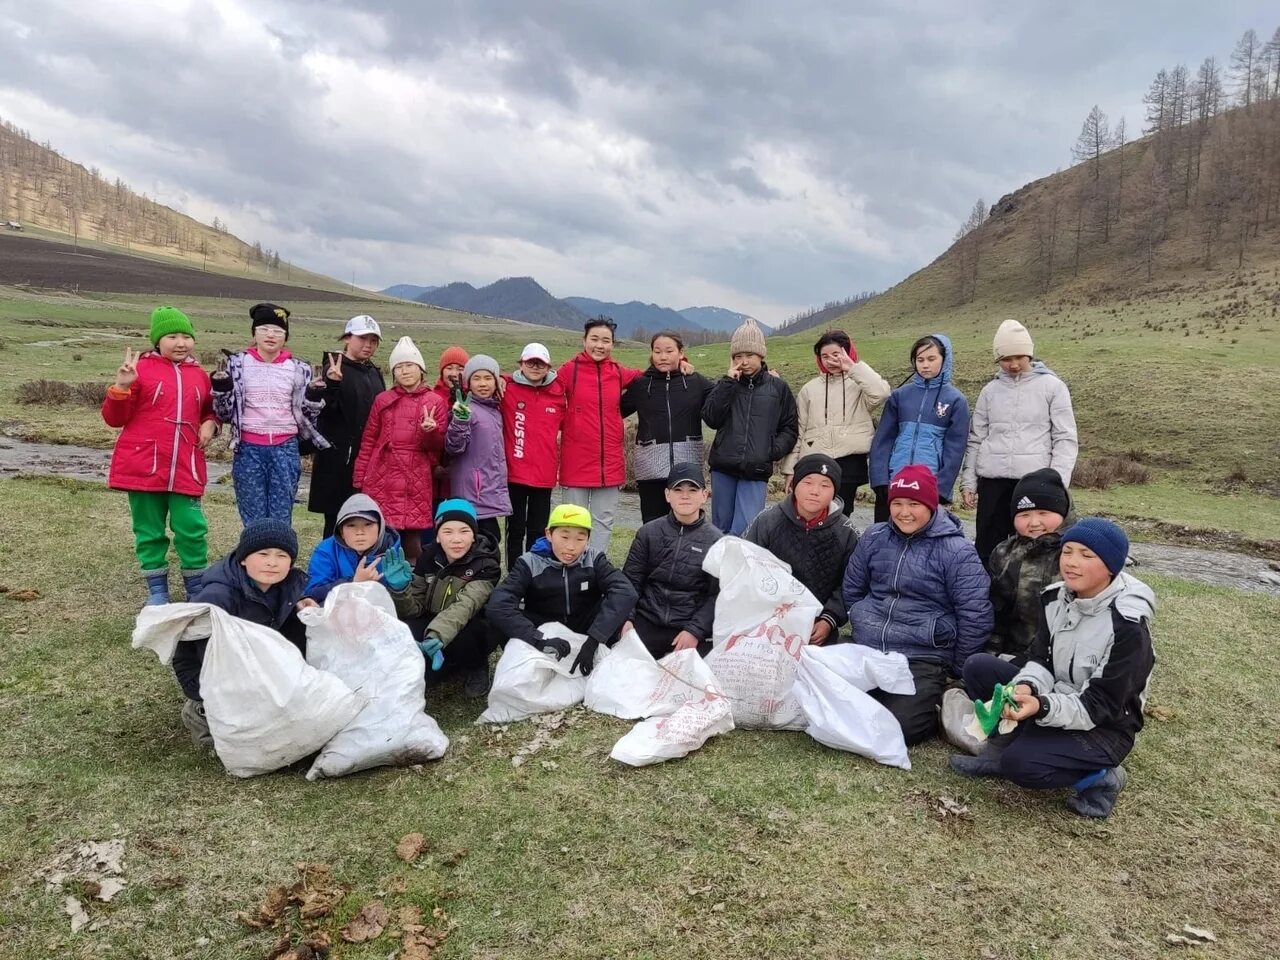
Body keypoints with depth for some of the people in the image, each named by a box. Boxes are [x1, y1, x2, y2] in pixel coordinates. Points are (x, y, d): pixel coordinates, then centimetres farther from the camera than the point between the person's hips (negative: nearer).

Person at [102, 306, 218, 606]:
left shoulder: (199, 375, 11)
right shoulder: (140, 368, 0)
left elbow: (209, 410, 26)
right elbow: (114, 418, 1)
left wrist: (210, 424, 4)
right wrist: (121, 387, -16)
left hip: (186, 468, 2)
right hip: (144, 466, -2)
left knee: (192, 529, -1)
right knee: (149, 531, 8)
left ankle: (196, 586, 15)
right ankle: (157, 588, 21)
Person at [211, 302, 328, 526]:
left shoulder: (298, 369, 7)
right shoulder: (237, 364, 4)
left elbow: (306, 416, 10)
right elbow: (224, 413, 5)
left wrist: (314, 397, -8)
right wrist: (220, 388, -12)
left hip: (286, 449, 1)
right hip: (248, 449, -1)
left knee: (281, 522, 4)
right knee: (254, 522, 5)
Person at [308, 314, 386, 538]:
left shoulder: (374, 373, 16)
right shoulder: (333, 369, -5)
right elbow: (327, 411, -15)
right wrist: (332, 385, -32)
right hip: (339, 458, -6)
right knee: (338, 518, -3)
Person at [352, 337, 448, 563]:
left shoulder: (435, 402, 4)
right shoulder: (383, 400, 9)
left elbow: (438, 446, 4)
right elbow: (368, 440, 11)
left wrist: (430, 431, -17)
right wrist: (359, 479, 8)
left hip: (416, 482, -1)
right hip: (381, 479, 2)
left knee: (412, 541, 1)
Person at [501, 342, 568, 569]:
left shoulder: (559, 393, 4)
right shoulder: (507, 389, -3)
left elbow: (565, 424, 16)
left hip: (544, 475, 2)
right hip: (514, 473, -2)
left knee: (538, 531, 12)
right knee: (516, 530, 6)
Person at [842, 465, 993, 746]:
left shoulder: (957, 551, -10)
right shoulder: (874, 538, 5)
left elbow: (975, 617, -8)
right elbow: (852, 589, 18)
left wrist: (957, 671, -1)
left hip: (924, 659, -4)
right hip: (867, 650, 5)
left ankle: (935, 710, 10)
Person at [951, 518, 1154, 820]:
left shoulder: (1128, 627, -23)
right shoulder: (1056, 599, -3)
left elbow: (1099, 706, -24)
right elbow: (1041, 661, -1)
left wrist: (1042, 707, -41)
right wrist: (1027, 687, -25)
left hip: (1103, 728, -6)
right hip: (1054, 699, 7)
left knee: (1021, 764, -30)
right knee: (978, 667, -10)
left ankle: (1099, 777, -3)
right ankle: (1001, 748, 0)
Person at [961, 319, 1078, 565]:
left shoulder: (1052, 386, 2)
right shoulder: (990, 390, 12)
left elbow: (1065, 439, -1)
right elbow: (976, 440, 14)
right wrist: (969, 481, 7)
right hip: (992, 481, 3)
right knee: (987, 550, 6)